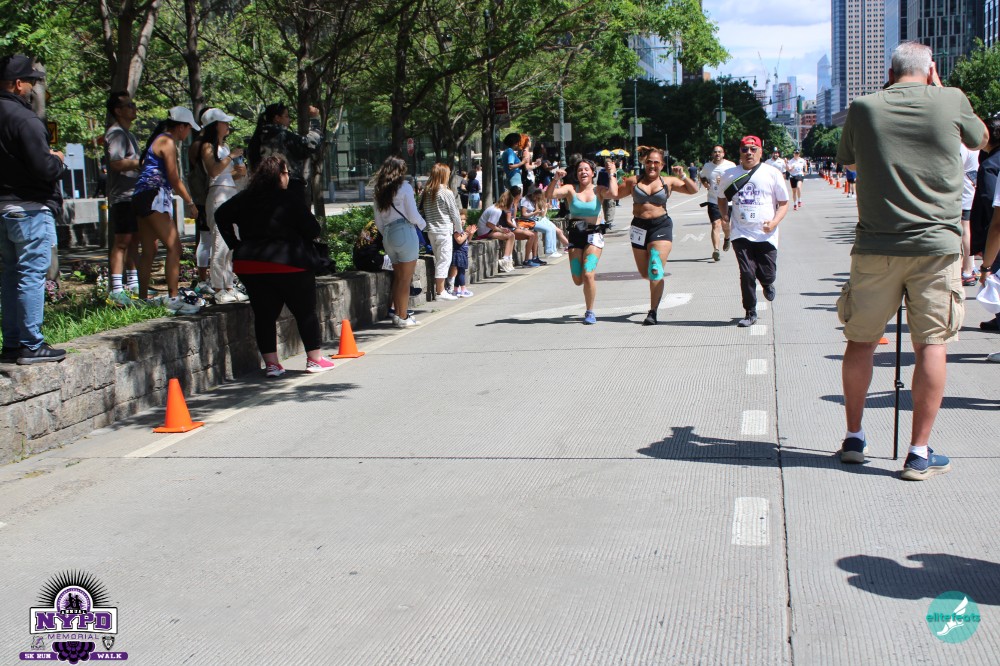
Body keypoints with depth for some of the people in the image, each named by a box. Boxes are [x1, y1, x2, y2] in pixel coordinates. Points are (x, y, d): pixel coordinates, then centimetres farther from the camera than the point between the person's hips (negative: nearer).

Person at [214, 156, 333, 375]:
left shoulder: (244, 198, 7)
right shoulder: (290, 199, -10)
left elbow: (220, 215, 14)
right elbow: (313, 231, -10)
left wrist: (235, 245, 13)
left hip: (248, 264, 5)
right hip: (288, 264, -5)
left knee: (264, 314, 10)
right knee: (306, 312, 8)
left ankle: (271, 363, 9)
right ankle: (315, 359, 13)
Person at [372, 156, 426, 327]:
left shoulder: (379, 191, 10)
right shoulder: (404, 187, -7)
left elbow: (378, 221, 13)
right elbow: (413, 216, -9)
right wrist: (422, 224, 10)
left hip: (388, 236, 6)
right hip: (405, 234, -6)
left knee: (398, 277, 16)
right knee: (405, 279, 0)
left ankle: (397, 313, 20)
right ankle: (403, 317, 2)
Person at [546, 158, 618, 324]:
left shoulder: (599, 190, 1)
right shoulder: (570, 190, 2)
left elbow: (613, 193, -21)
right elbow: (549, 194, -10)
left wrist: (612, 174, -9)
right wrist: (556, 179, -23)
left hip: (594, 234, -2)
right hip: (575, 235, 2)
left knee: (588, 275, -16)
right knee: (578, 280, 2)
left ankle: (590, 312, 0)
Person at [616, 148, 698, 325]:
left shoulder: (668, 181, 5)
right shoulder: (634, 182, 7)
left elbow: (693, 190, 7)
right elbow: (616, 194, 16)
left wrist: (683, 176, -9)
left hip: (661, 226, -3)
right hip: (639, 227, 3)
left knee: (655, 271, -13)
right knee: (644, 273, 11)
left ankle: (653, 312, -7)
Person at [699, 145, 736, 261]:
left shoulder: (730, 166, -3)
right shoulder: (707, 166, 5)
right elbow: (702, 176, 24)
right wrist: (705, 183, 3)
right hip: (713, 200, 1)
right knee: (716, 224, -12)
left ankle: (727, 238, 44)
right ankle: (716, 250, -18)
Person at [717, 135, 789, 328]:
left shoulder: (772, 174, 1)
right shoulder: (730, 175, 7)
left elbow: (784, 203, 4)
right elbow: (722, 198, 24)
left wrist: (774, 222, -13)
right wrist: (725, 218, 6)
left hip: (766, 234, -1)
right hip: (740, 234, 1)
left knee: (767, 274, 0)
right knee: (746, 273, -6)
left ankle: (767, 284, 39)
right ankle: (750, 313, 8)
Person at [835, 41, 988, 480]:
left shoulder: (864, 108, 2)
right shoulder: (951, 101, -1)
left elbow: (848, 162, 19)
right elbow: (980, 140, 20)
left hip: (876, 246, 2)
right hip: (937, 245, -1)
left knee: (861, 340, 13)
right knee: (931, 344, 3)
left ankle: (853, 438, 22)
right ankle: (919, 453, 3)